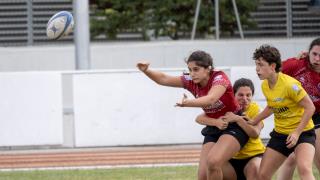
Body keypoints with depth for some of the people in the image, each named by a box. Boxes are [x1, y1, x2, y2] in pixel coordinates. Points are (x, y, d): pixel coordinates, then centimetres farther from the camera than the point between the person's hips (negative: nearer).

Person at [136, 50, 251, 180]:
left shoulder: (219, 78, -22)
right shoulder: (191, 81, -4)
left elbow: (211, 99, -42)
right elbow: (164, 79, -6)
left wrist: (188, 103, -60)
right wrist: (146, 71, -27)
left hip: (234, 127, -7)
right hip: (213, 129, 7)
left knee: (213, 161, -30)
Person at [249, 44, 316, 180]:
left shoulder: (289, 84, -23)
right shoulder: (265, 85, 1)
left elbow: (310, 108, -19)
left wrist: (297, 133, -23)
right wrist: (253, 122, 20)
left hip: (302, 132, -8)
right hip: (279, 133, 8)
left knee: (304, 169, -33)